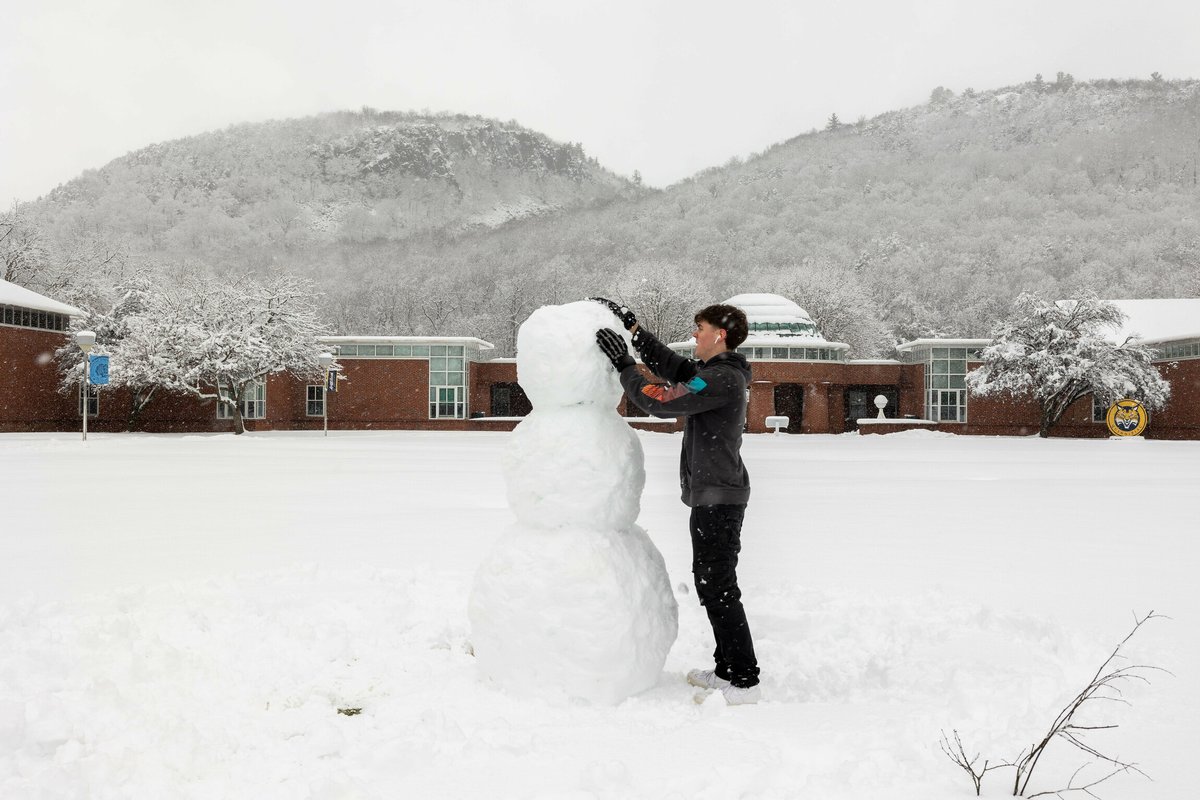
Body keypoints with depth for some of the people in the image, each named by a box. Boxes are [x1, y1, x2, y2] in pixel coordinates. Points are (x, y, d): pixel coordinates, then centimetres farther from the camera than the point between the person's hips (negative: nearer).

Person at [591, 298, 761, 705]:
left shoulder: (724, 378, -18)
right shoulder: (715, 372, 13)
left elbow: (660, 401, -23)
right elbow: (668, 364, 21)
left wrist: (622, 363, -14)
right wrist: (630, 324, 18)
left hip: (718, 497, -10)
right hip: (710, 495, 10)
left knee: (717, 588, -7)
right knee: (713, 584, 15)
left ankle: (745, 683, -2)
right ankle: (727, 669, 24)